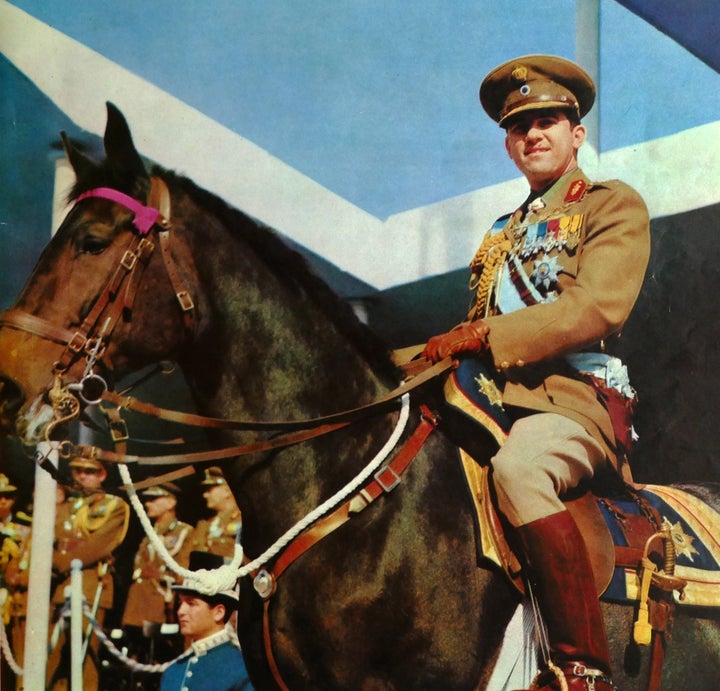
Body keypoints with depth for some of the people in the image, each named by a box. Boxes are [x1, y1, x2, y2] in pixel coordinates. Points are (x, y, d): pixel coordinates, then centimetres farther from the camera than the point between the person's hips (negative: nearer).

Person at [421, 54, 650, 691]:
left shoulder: (615, 205, 7)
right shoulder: (506, 234, 27)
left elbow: (596, 308, -10)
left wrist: (482, 337, -15)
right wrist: (445, 348, 1)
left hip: (577, 395, -8)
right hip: (497, 398, 8)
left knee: (516, 466, -39)